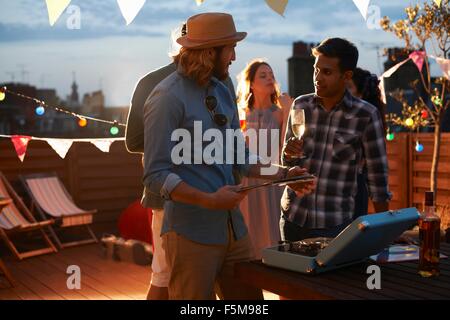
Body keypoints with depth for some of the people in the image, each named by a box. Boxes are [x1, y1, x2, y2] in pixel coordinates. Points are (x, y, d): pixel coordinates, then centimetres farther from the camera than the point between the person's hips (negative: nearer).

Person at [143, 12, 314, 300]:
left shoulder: (222, 92, 11)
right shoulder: (168, 98, -14)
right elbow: (156, 175, -17)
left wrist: (281, 175, 3)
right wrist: (209, 200, -24)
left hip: (233, 225, 8)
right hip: (192, 232, -7)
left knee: (250, 296, 16)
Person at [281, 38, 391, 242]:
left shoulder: (366, 115, -9)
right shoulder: (300, 105, 0)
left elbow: (377, 177, -5)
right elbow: (286, 162, 9)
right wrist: (289, 154, -14)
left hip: (335, 223, -3)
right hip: (293, 217, 4)